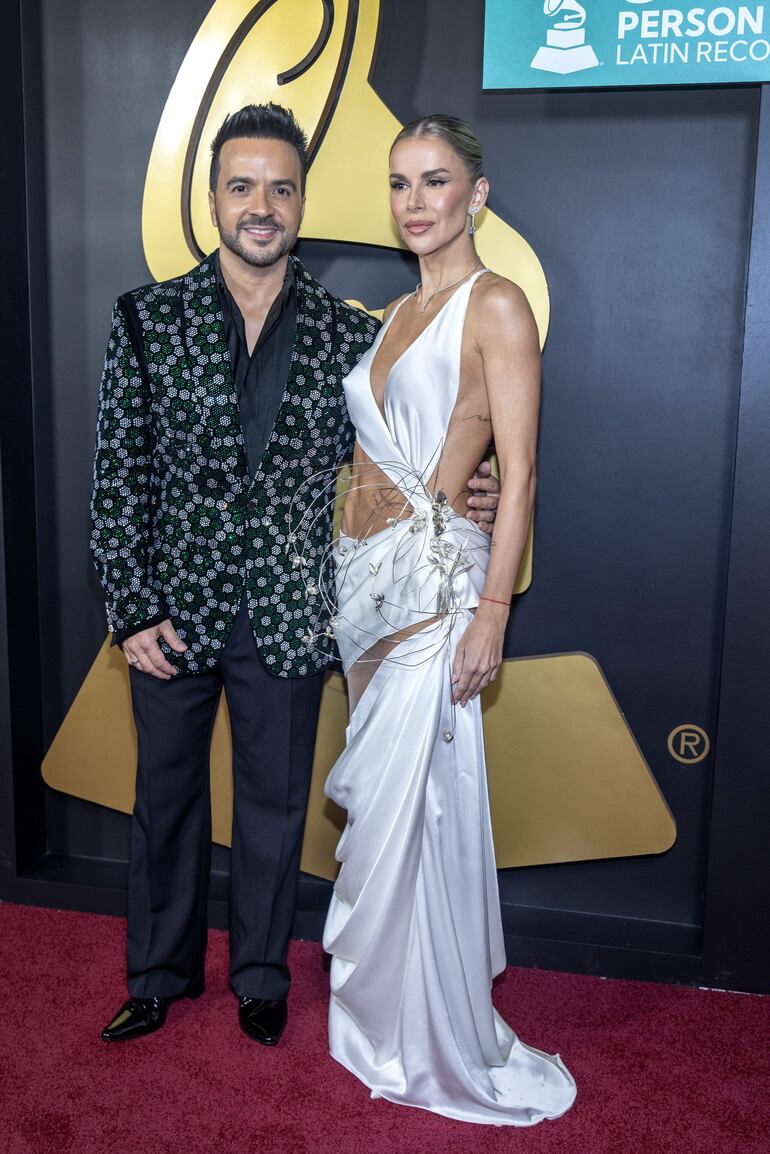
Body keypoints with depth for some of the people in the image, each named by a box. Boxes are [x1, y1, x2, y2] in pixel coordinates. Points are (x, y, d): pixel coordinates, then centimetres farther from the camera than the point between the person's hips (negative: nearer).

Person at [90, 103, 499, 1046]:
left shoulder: (350, 336, -1)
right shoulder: (148, 319, -3)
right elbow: (117, 476, -3)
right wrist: (133, 611, -8)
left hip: (288, 618, 0)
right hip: (173, 611, 0)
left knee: (274, 808, 15)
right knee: (166, 800, 17)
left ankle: (261, 976, 38)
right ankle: (161, 973, 39)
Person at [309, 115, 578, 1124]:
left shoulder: (496, 304, -6)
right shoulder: (395, 313, 17)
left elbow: (518, 471, -12)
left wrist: (492, 611, -17)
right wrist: (337, 578, 14)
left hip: (431, 582, -7)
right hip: (364, 577, 7)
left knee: (408, 811, -1)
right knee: (380, 806, 14)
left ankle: (434, 1044, 20)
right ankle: (385, 1012, 33)